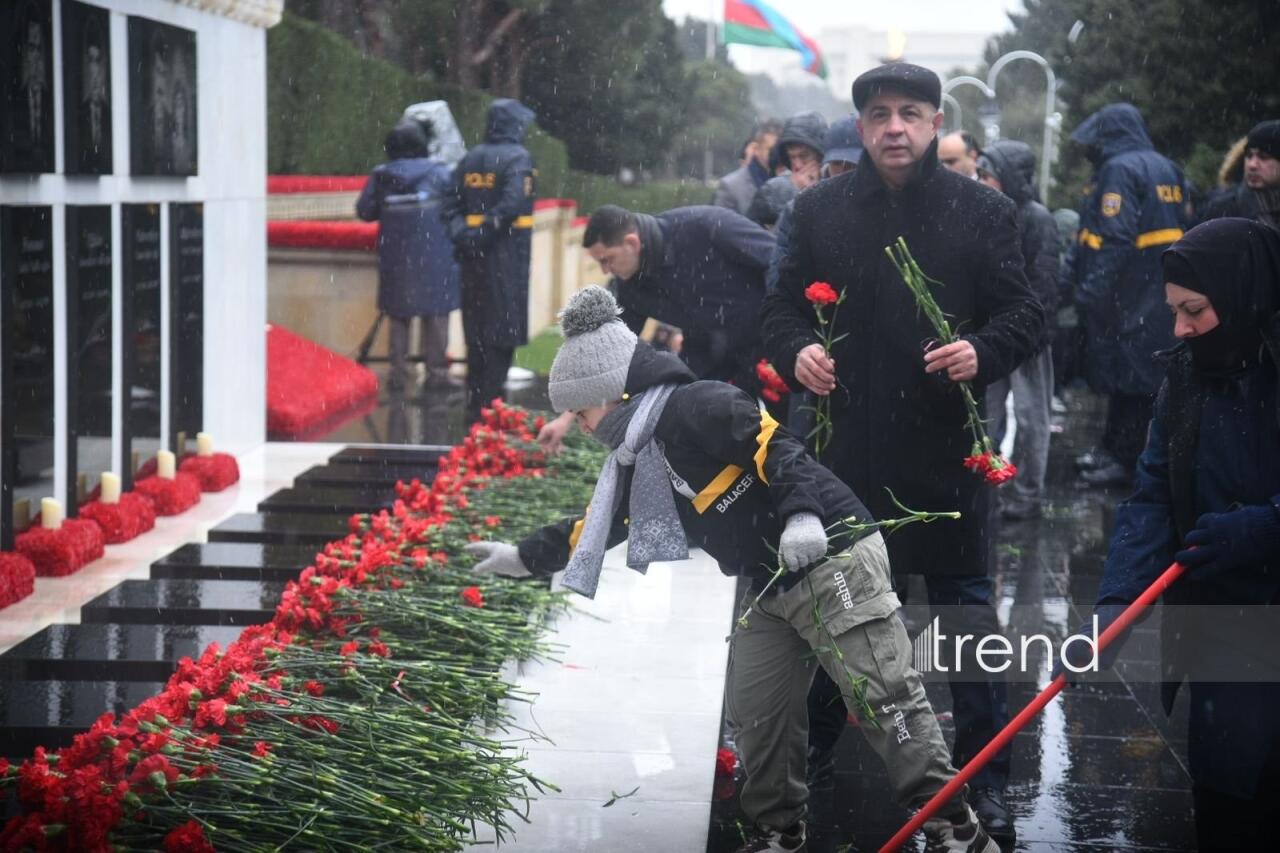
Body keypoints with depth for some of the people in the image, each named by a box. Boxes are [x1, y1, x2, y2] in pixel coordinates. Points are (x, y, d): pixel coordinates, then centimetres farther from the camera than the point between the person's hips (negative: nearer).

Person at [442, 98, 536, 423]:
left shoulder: (470, 159, 11)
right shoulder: (517, 158, -9)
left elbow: (453, 204, 4)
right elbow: (512, 204, -22)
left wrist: (461, 235, -4)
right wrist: (486, 233, -15)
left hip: (474, 257, 6)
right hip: (506, 254, -6)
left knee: (477, 332, 13)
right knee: (503, 331, -2)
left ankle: (474, 405, 16)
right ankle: (489, 405, -5)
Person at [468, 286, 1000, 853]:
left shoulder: (695, 408, -15)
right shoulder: (637, 455, 15)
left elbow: (774, 445, -23)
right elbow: (598, 524, 28)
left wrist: (801, 513, -35)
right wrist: (525, 557, 30)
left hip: (833, 558, -10)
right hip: (771, 588, 10)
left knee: (883, 697, -8)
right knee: (753, 708, 11)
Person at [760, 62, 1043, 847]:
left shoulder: (985, 212, -1)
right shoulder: (820, 210, 5)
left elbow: (1025, 314, 1)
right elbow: (783, 305, 11)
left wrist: (984, 352, -19)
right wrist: (797, 351, -9)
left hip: (949, 446, -2)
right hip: (847, 442, 2)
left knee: (966, 605, 4)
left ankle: (986, 774, 13)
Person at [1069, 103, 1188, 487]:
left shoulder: (1119, 170, -14)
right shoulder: (1165, 169, 14)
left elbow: (1114, 239, -23)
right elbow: (1178, 229, 17)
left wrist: (1090, 293, -21)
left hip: (1129, 295, -9)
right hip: (1161, 294, 9)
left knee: (1127, 373, -4)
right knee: (1133, 370, 14)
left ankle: (1125, 459, 0)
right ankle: (1114, 447, 22)